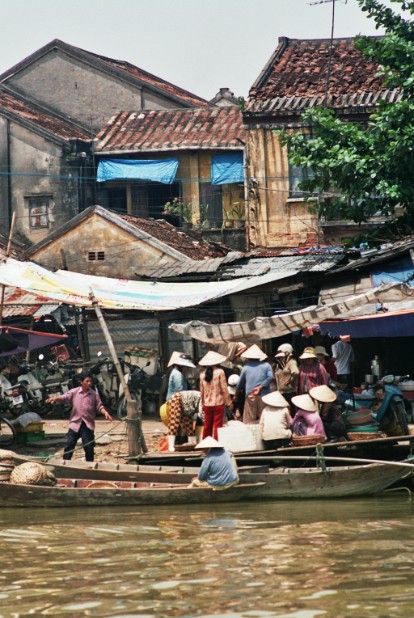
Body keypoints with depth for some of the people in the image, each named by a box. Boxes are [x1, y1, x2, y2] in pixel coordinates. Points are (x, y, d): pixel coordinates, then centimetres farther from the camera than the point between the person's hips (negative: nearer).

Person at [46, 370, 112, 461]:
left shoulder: (94, 394, 3)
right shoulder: (74, 392, 2)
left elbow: (99, 406, 1)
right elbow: (64, 397, -8)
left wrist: (105, 413, -19)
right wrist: (55, 398, -28)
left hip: (88, 425, 0)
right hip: (75, 423, 0)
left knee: (89, 447, 2)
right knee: (69, 444, 1)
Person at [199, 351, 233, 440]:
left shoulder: (202, 374, 3)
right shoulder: (219, 372, -9)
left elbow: (201, 391, 9)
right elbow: (224, 389, -8)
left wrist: (202, 403, 19)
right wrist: (229, 402, 1)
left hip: (207, 404, 4)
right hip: (218, 403, -4)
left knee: (207, 425, 12)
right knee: (217, 425, -1)